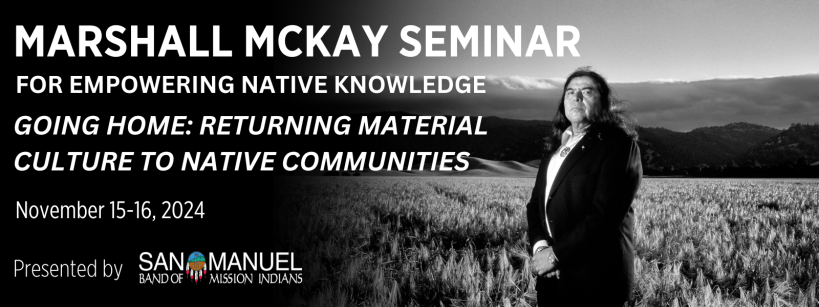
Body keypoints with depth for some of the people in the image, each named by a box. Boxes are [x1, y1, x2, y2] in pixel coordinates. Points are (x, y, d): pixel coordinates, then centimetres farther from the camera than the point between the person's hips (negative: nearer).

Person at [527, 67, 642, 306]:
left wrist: (556, 253, -17)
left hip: (596, 278, -6)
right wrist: (539, 245, -8)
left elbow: (604, 215, -18)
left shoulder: (619, 145, -9)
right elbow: (536, 202, 10)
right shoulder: (556, 145, 14)